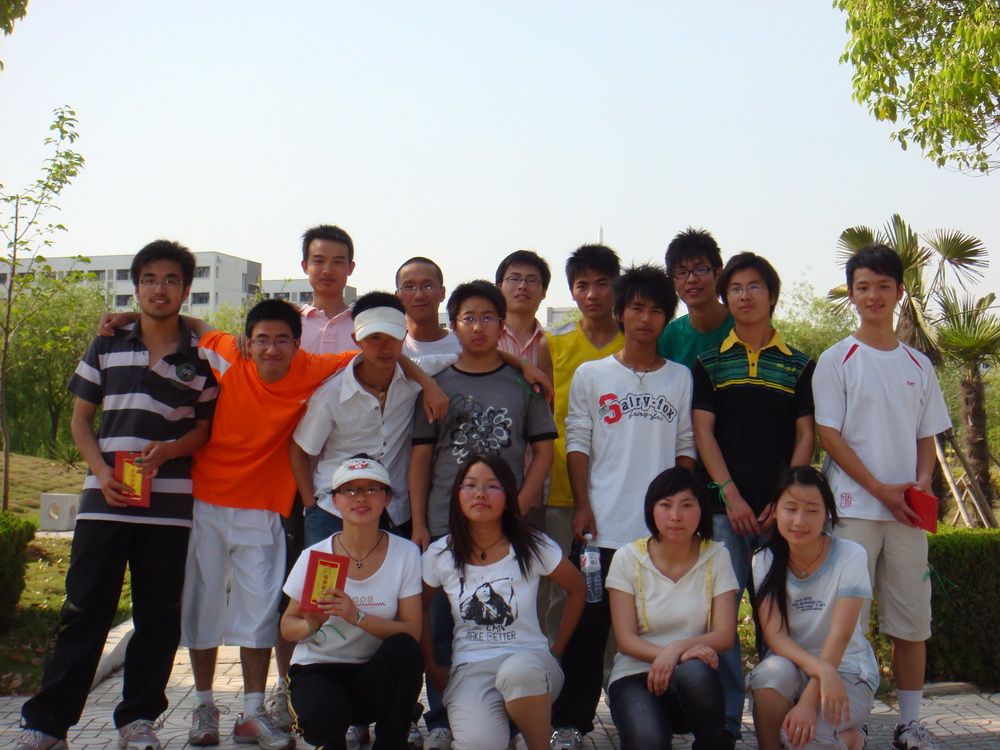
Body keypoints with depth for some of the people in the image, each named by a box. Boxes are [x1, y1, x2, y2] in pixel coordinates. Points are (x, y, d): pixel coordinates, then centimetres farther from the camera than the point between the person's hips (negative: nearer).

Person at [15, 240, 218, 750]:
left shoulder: (202, 357, 6)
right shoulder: (107, 345, 9)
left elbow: (207, 427, 8)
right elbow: (81, 417, 11)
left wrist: (169, 449, -12)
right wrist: (101, 469, -6)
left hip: (169, 503, 0)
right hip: (105, 498, 0)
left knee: (159, 616, 5)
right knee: (84, 612, 1)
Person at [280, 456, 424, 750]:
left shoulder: (406, 553, -6)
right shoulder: (314, 556, -5)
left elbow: (411, 632, -13)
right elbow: (287, 625, 3)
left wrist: (357, 616, -28)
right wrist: (310, 626, -21)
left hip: (374, 676, 0)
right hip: (318, 668, 0)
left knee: (403, 649, -32)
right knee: (323, 715, -33)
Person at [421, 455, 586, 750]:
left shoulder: (533, 547, -4)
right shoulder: (440, 554, 1)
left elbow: (577, 590, 10)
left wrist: (555, 652, 9)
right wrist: (431, 667, 12)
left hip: (528, 659, 1)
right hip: (470, 668, 0)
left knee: (518, 670, -39)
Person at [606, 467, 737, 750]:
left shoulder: (717, 557, 2)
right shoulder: (628, 558, -1)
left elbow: (725, 636, -4)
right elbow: (625, 639, -5)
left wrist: (677, 648, -23)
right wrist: (674, 655, -23)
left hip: (694, 678, 1)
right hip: (635, 673, -1)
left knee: (693, 672, -36)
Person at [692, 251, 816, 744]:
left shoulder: (798, 366, 11)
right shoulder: (709, 364, 9)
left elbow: (805, 436, 7)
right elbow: (702, 432, 3)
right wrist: (731, 495, -7)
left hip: (780, 509, 1)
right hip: (723, 507, 0)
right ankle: (725, 720, 8)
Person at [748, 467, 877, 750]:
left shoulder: (851, 556, -13)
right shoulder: (765, 561, -5)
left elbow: (839, 635, -20)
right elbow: (774, 634, -16)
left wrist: (809, 702, -29)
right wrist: (821, 669, -34)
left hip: (848, 670, -1)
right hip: (793, 665, 2)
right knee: (772, 671, -33)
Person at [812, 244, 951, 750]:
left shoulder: (919, 365, 14)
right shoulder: (837, 360, 1)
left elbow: (927, 436, 15)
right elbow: (829, 436, -5)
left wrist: (922, 482, -5)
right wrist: (881, 489, -11)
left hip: (908, 511, 4)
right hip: (853, 509, -4)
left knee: (913, 621, 6)